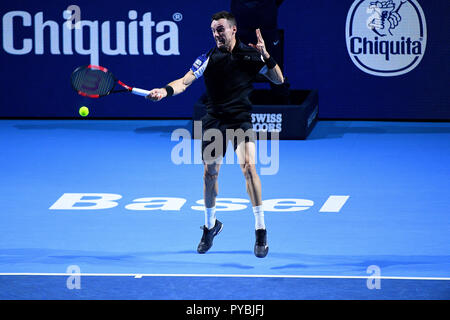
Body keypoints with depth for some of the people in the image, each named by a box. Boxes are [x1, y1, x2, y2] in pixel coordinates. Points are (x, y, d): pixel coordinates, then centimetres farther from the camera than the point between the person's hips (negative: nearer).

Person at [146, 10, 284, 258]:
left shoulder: (250, 54, 0)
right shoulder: (208, 58, -3)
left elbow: (278, 80, 3)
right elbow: (185, 81, -14)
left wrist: (266, 56, -13)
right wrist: (166, 90, -34)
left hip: (241, 119, -1)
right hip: (214, 121, 1)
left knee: (248, 166, -19)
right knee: (210, 172, 4)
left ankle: (260, 230, -16)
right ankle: (210, 225, 28)